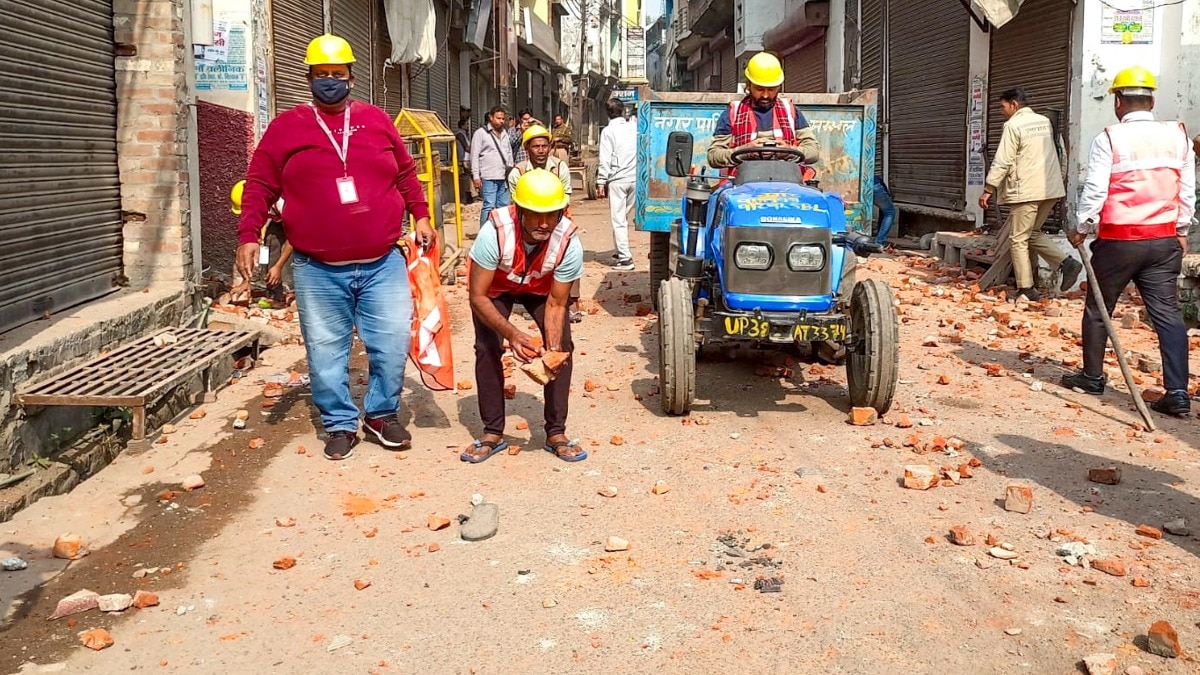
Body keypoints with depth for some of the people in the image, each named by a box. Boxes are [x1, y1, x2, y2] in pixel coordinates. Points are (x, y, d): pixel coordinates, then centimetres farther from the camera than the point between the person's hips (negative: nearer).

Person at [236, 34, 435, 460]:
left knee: (393, 343, 3)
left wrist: (420, 215, 9)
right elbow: (260, 186, 3)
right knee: (326, 352, 5)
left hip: (383, 265, 1)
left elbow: (406, 174, 18)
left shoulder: (377, 121, 10)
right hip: (318, 272, -1)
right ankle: (340, 424, 21)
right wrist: (248, 236, -7)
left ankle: (382, 415, 23)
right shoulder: (286, 128, 4)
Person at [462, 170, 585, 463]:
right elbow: (478, 297, -34)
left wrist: (553, 350, -38)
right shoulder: (495, 232, -41)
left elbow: (556, 304, -23)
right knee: (487, 349, -16)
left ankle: (556, 433, 0)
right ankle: (492, 434, -1)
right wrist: (512, 334, -47)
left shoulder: (569, 243, -35)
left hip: (542, 288, 2)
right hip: (495, 288, -1)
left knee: (562, 348, -13)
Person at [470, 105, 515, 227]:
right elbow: (475, 156, -6)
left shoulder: (504, 134, 17)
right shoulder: (481, 133, -3)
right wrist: (476, 176, -11)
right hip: (489, 178, -6)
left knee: (503, 206, 9)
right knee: (489, 207, -9)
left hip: (504, 177, 6)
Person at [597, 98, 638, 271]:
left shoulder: (608, 131, -5)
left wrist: (601, 182, -6)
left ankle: (625, 258, -6)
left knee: (618, 220, -2)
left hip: (617, 179, -4)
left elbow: (605, 160, -9)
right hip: (635, 178, 5)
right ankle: (619, 251, 28)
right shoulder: (634, 127, 6)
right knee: (623, 217, 19)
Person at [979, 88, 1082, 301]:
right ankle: (1067, 263, 5)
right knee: (1032, 233, 20)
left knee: (1018, 239, 0)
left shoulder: (1013, 125, -9)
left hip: (1026, 190, -8)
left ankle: (1026, 289, -1)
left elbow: (1002, 162, -13)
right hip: (1051, 189, 8)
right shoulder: (1045, 121, 16)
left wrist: (988, 190, -10)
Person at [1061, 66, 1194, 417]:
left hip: (1119, 240, -4)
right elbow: (1188, 191, 8)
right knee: (1167, 313, 3)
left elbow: (1094, 191, -10)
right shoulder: (1178, 136, 5)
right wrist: (1181, 230, 19)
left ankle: (1092, 377, 24)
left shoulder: (1109, 139, -9)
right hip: (1164, 240, 4)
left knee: (1098, 308, 13)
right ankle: (1178, 393, -2)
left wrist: (1081, 228, 4)